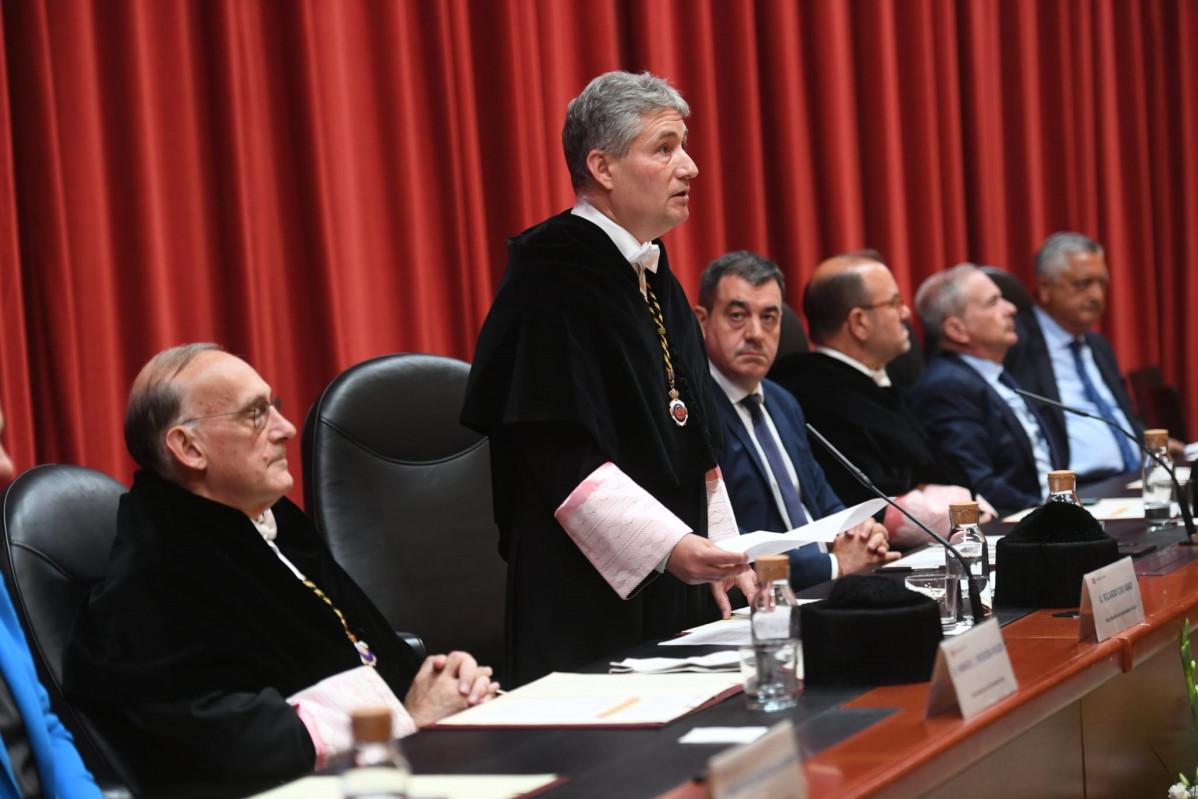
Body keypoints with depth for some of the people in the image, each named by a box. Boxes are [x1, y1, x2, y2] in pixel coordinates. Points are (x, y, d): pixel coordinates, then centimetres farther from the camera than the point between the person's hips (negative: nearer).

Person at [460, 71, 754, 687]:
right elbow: (560, 457, -20)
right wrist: (670, 547, -28)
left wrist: (720, 556, 14)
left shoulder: (658, 283, 17)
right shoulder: (551, 280, -13)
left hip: (675, 591, 9)